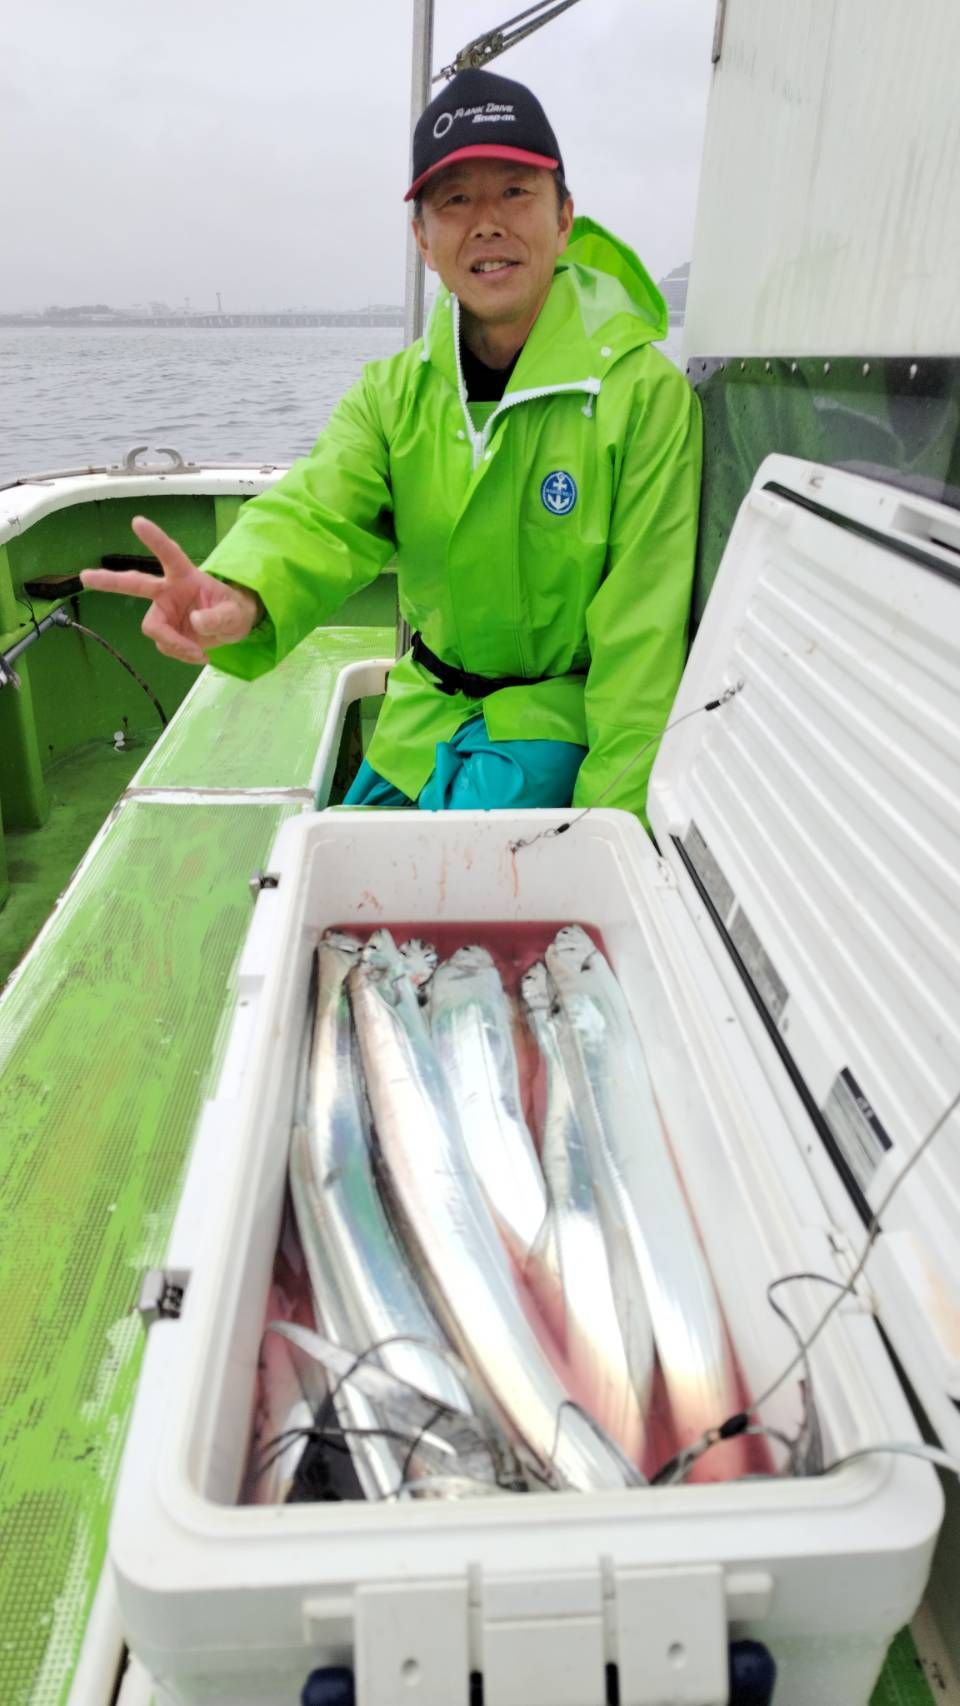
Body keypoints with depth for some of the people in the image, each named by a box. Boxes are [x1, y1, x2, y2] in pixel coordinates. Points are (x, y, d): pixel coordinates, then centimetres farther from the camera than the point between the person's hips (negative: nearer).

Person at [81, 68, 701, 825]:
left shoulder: (644, 392, -16)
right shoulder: (396, 391, -1)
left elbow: (642, 635, -17)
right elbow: (318, 513, -18)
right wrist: (239, 595, -42)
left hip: (559, 719, -4)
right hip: (427, 714, 5)